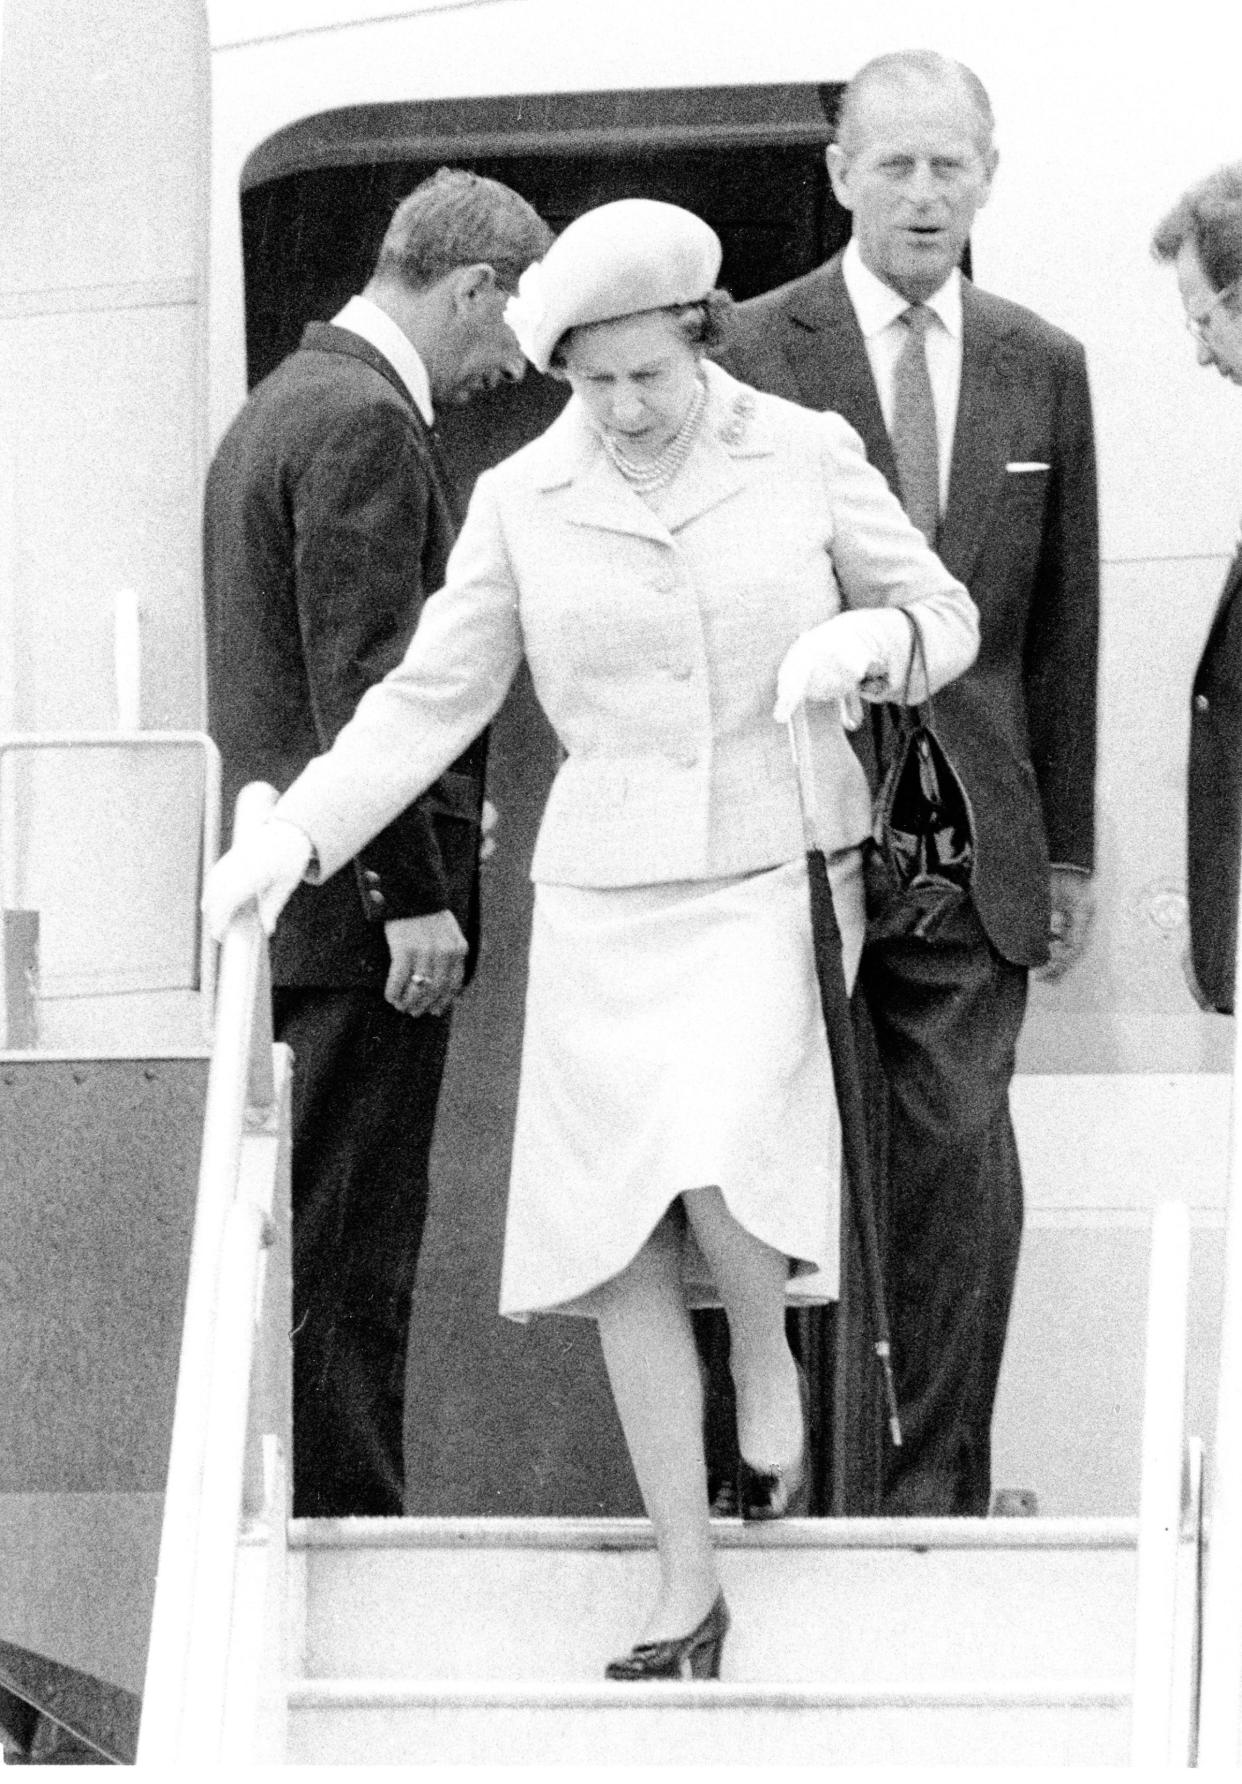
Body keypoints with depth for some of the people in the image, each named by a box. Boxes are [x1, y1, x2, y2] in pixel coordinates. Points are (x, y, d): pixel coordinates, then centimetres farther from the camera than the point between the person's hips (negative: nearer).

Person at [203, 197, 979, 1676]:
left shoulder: (804, 456, -2)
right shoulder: (521, 501, 1)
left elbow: (943, 613, 7)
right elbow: (431, 698, 4)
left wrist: (868, 640, -15)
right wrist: (293, 838, -5)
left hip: (777, 883, -2)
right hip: (606, 901, 2)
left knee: (722, 1187, -23)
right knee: (624, 1243, -1)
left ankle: (764, 1340, 13)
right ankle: (685, 1593, 8)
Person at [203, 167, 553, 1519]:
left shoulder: (281, 407, 18)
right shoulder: (364, 425, -14)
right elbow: (361, 682, -20)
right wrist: (417, 895, -19)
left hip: (290, 893, 10)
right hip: (363, 898, -10)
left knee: (322, 1238, 11)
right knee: (346, 1241, -7)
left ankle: (309, 1514, 14)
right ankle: (344, 1511, -6)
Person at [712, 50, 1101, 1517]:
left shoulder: (1043, 371, 10)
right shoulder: (750, 353, -2)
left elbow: (1062, 628, 13)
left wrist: (1068, 848, 12)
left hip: (971, 837, 3)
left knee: (958, 1161, -1)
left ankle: (935, 1493, 5)